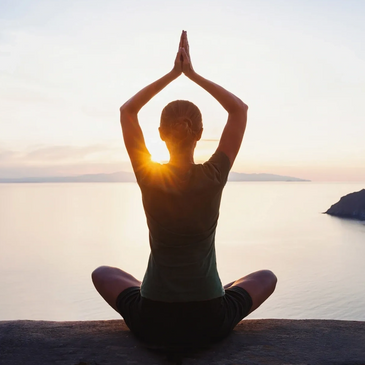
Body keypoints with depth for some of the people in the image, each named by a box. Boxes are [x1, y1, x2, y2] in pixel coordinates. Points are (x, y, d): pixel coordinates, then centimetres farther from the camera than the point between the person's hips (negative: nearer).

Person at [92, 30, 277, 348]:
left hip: (152, 323, 1)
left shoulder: (149, 178, -12)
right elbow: (240, 109, 1)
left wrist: (173, 73, 5)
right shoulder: (214, 178, -13)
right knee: (267, 277, 28)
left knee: (102, 273, 30)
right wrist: (192, 73, 0)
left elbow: (127, 110, 4)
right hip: (210, 322, 0)